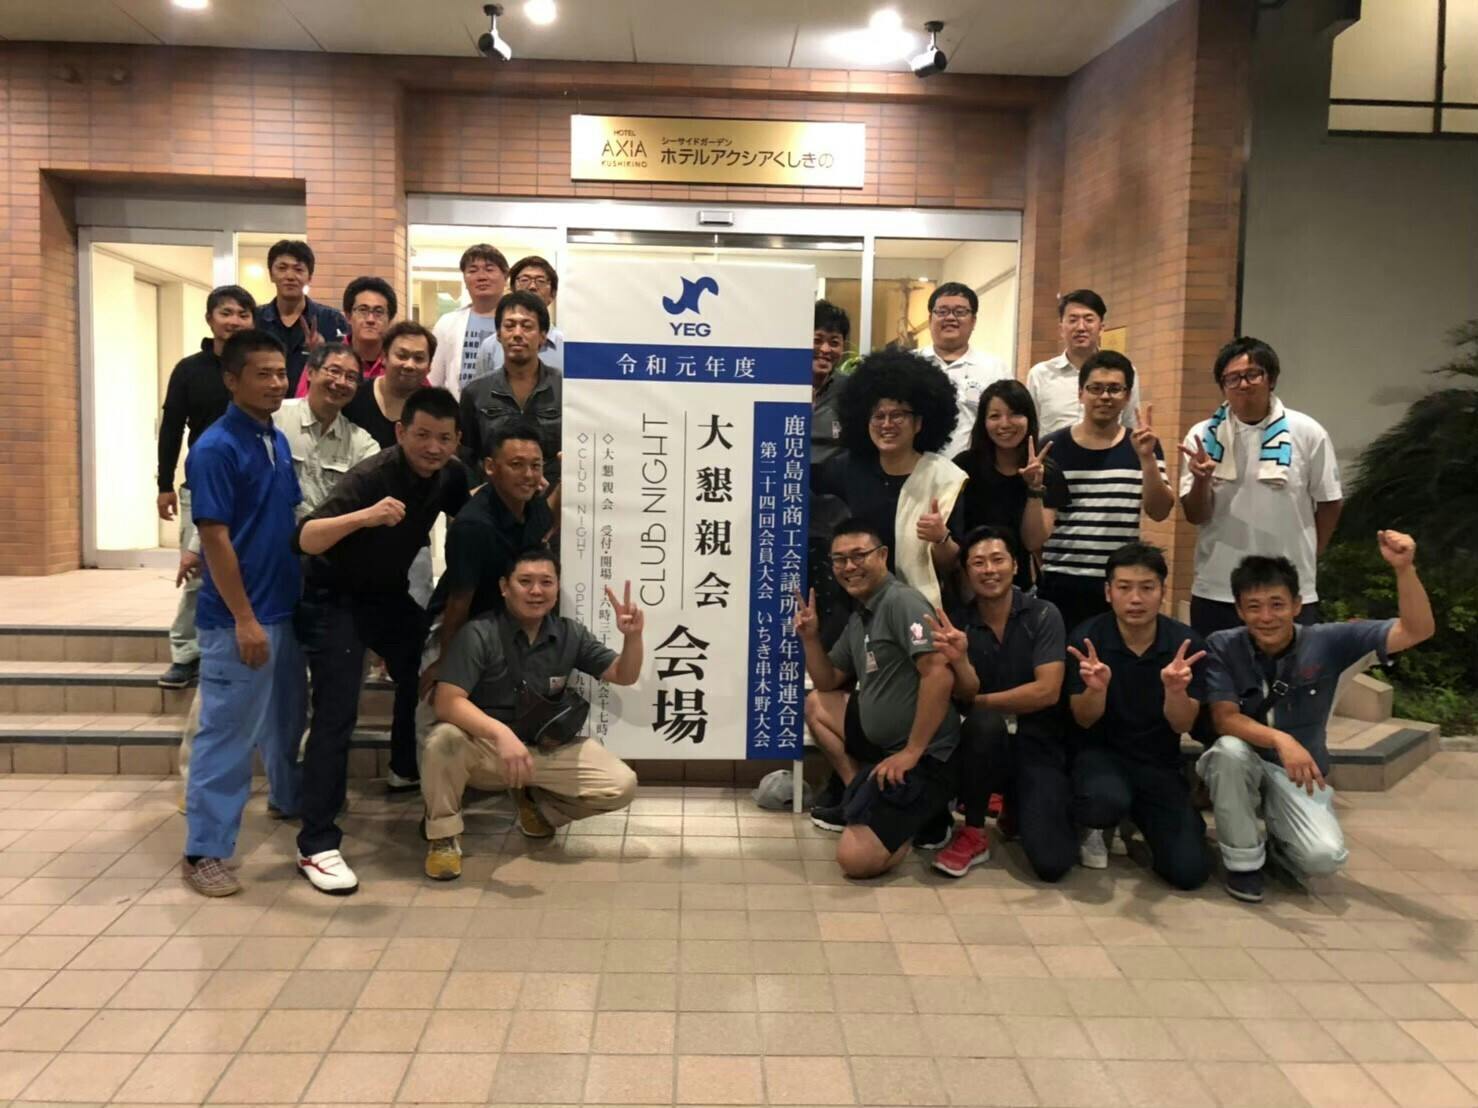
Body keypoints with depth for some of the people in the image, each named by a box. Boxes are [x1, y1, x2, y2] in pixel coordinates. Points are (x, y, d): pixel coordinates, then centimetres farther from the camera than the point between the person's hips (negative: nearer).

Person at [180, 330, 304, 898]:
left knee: (287, 717, 23)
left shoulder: (278, 440, 8)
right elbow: (214, 539, -19)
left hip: (286, 606, 8)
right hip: (237, 617, -8)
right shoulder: (215, 448, -16)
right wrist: (244, 619, -20)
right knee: (228, 733, -2)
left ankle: (289, 798, 45)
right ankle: (203, 852, 9)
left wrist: (300, 593, 14)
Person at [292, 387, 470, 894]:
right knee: (337, 714, -15)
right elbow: (305, 539, -42)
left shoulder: (451, 475, -9)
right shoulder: (370, 477, -29)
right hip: (335, 599, -7)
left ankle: (407, 770, 46)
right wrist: (364, 516, -56)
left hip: (390, 594, 7)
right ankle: (316, 846, -9)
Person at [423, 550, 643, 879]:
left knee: (622, 786, -14)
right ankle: (444, 837, -10)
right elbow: (447, 702, -28)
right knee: (442, 741, -37)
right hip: (485, 748, -4)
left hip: (550, 750, 4)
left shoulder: (569, 634, -3)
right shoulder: (479, 634, -17)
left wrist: (632, 637, -22)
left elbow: (623, 676, 1)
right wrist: (501, 733, -45)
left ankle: (537, 803, 14)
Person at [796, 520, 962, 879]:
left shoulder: (902, 601, -16)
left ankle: (922, 817, 6)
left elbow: (940, 675, -26)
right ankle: (860, 803, 14)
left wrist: (911, 753, -23)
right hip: (883, 745, 10)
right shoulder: (859, 618, 15)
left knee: (855, 858, -20)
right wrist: (810, 637, 5)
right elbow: (827, 682, 23)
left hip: (923, 757, -10)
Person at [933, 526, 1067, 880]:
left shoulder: (1043, 615, -6)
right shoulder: (958, 622, -1)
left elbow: (1046, 692, -15)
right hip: (984, 741, 1)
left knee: (1051, 862, -19)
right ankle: (973, 832, -13)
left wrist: (979, 701, -11)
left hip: (1036, 742, 0)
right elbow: (963, 691, -10)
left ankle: (1017, 805, 18)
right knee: (985, 723, -37)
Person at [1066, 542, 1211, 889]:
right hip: (1102, 753, -2)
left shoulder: (1187, 643, -9)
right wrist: (1096, 689, -32)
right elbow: (1084, 721, -9)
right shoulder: (1087, 638, -12)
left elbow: (1183, 726, -9)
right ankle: (1097, 826, 2)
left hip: (1159, 763, 2)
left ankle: (1142, 822, 20)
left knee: (1188, 871, -14)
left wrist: (1175, 690, -32)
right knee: (1106, 801, -37)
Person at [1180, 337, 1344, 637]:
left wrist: (1306, 560, 8)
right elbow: (1195, 515, -2)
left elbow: (1329, 503, 7)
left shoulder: (1307, 433, -3)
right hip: (1215, 591, 1)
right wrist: (1201, 480, -21)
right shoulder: (1203, 436, -1)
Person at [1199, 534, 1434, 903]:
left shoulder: (1327, 642, -11)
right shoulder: (1222, 647, -13)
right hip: (1243, 767, 0)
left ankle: (1278, 845, 13)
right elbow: (1224, 719, -20)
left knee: (1324, 856, -27)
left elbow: (1418, 630, -14)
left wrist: (1404, 568, -30)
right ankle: (1244, 859, -12)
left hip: (1299, 774, 0)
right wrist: (1280, 740, -38)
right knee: (1230, 750, -37)